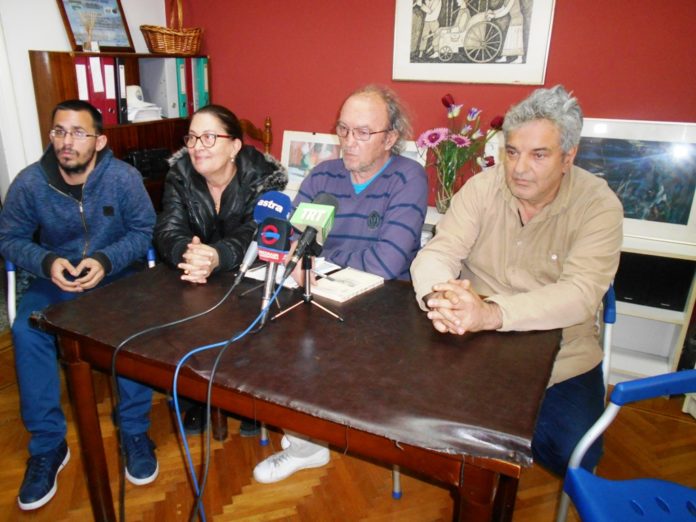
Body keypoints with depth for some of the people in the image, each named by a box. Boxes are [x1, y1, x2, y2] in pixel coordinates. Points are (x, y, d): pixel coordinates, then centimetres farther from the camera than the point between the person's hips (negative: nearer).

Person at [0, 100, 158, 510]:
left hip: (115, 276, -1)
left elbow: (144, 231, -6)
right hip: (55, 279, 2)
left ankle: (135, 432, -10)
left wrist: (106, 260, -23)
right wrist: (46, 261, -20)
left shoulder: (124, 177, -13)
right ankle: (48, 445, -8)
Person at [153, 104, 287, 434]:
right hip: (195, 284, 3)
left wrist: (217, 257, -52)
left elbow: (255, 234, -30)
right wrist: (187, 252, -43)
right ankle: (195, 398, 5)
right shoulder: (180, 175, -6)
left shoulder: (263, 177, -16)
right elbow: (168, 230, -17)